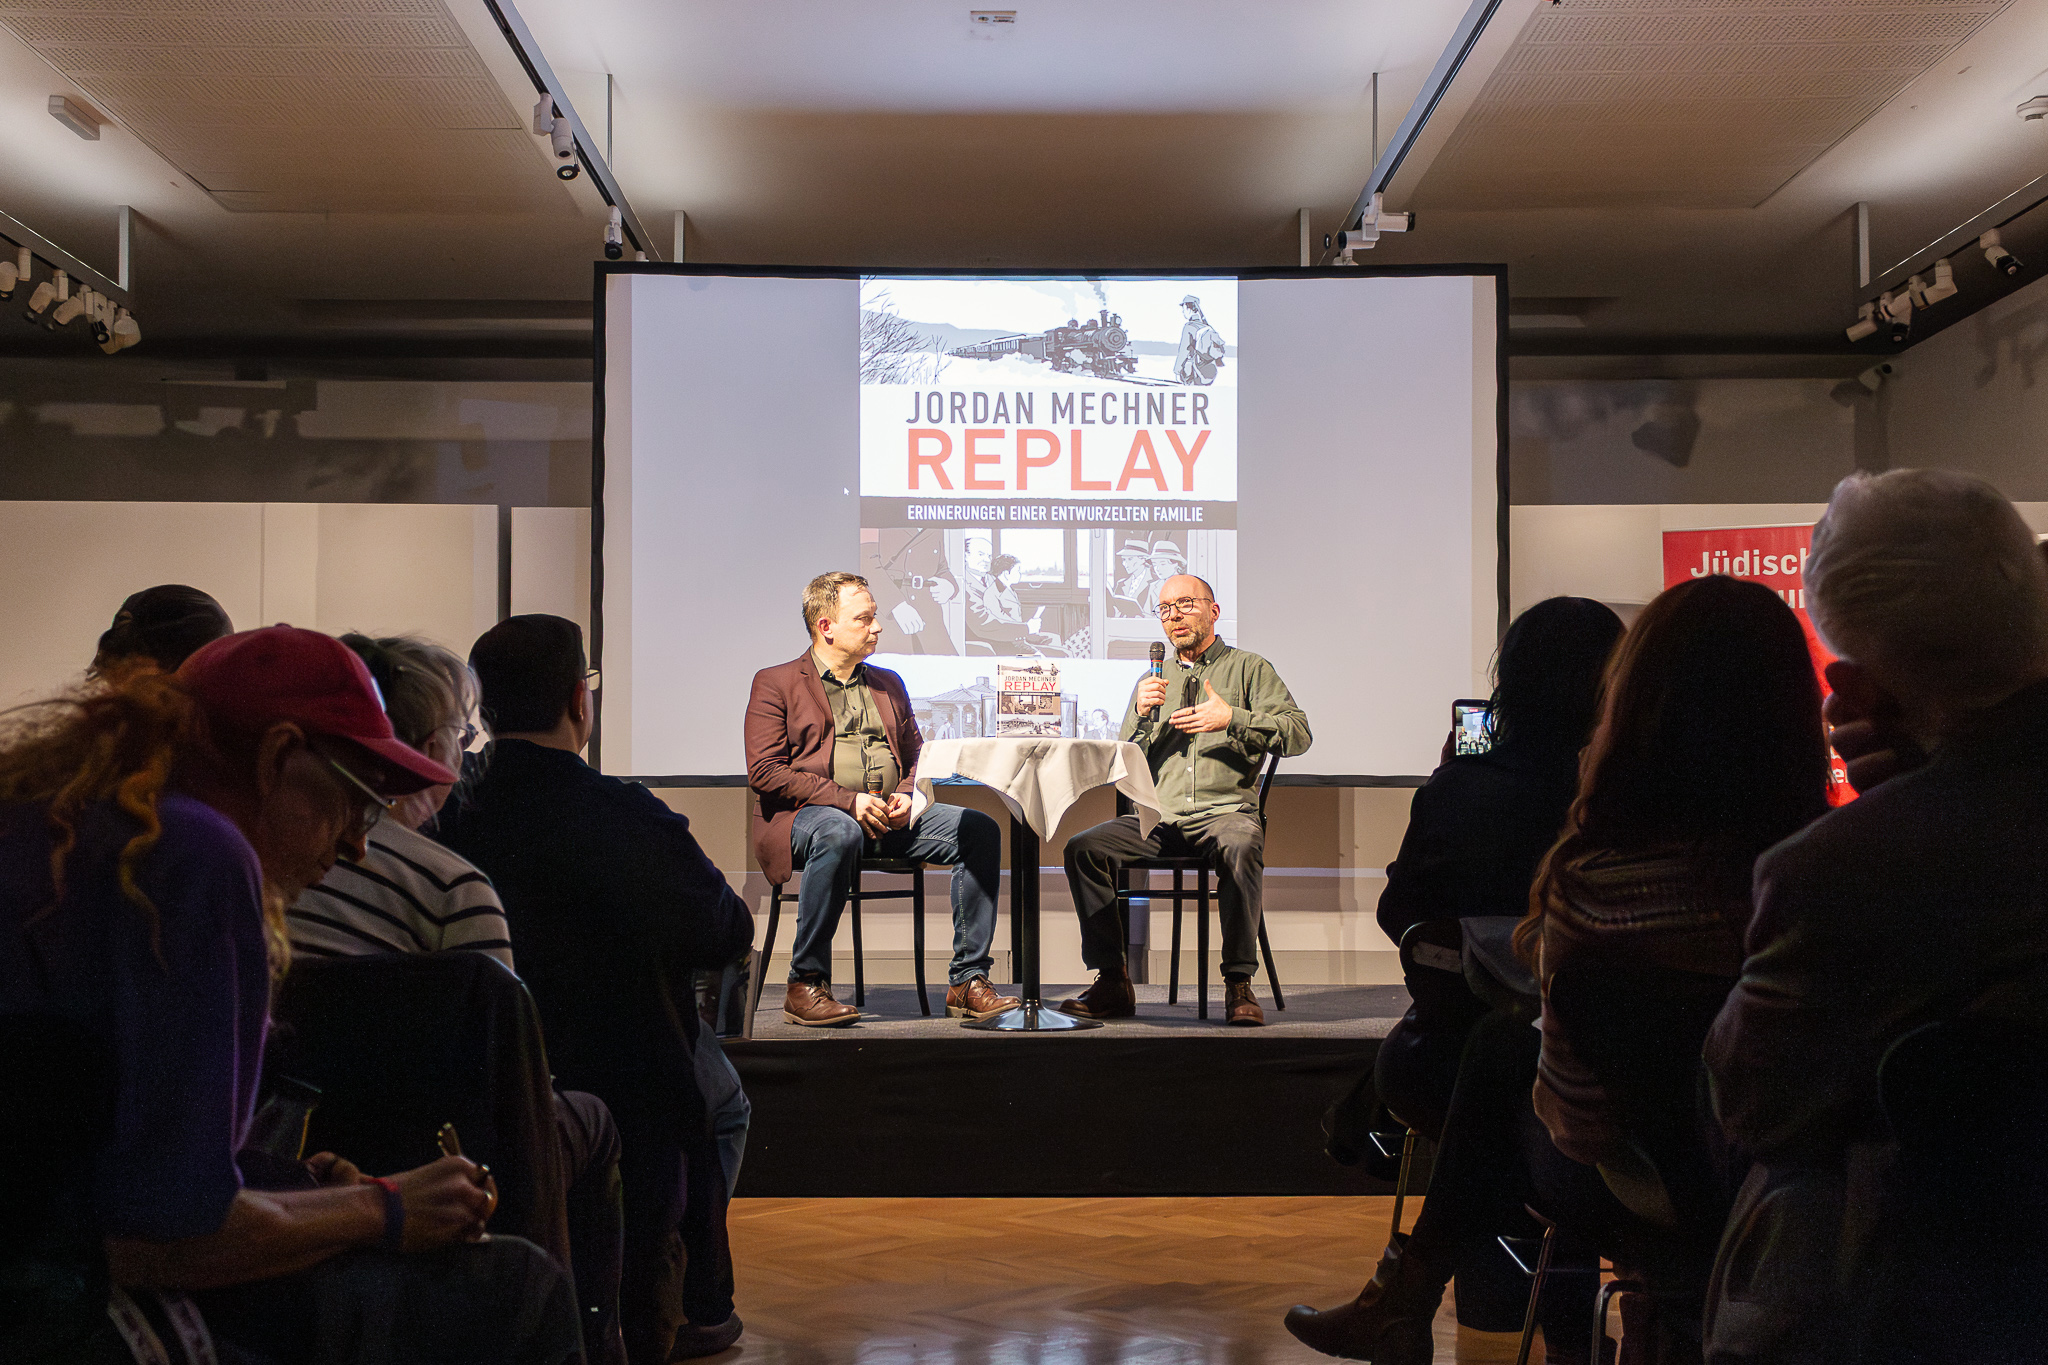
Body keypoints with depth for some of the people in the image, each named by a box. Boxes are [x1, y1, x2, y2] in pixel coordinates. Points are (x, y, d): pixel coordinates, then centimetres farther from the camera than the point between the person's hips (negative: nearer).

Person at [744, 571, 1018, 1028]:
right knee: (840, 834, -40)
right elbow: (764, 771, -6)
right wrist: (848, 800, -16)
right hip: (806, 814, -5)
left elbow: (918, 757, 24)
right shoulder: (775, 683, 5)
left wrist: (907, 795, -1)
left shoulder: (888, 684, 23)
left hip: (891, 817, 5)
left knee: (979, 829, -16)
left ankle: (968, 981, -15)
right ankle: (805, 985, -25)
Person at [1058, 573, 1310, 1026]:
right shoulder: (1152, 681, 23)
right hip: (1157, 819, 4)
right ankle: (1111, 982, -15)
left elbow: (1298, 733, 0)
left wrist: (1232, 719, -11)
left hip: (1225, 812, -3)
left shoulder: (1248, 668, 13)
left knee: (1242, 847, -38)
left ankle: (1239, 983, -28)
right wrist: (1142, 715, 0)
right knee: (1083, 848, -21)